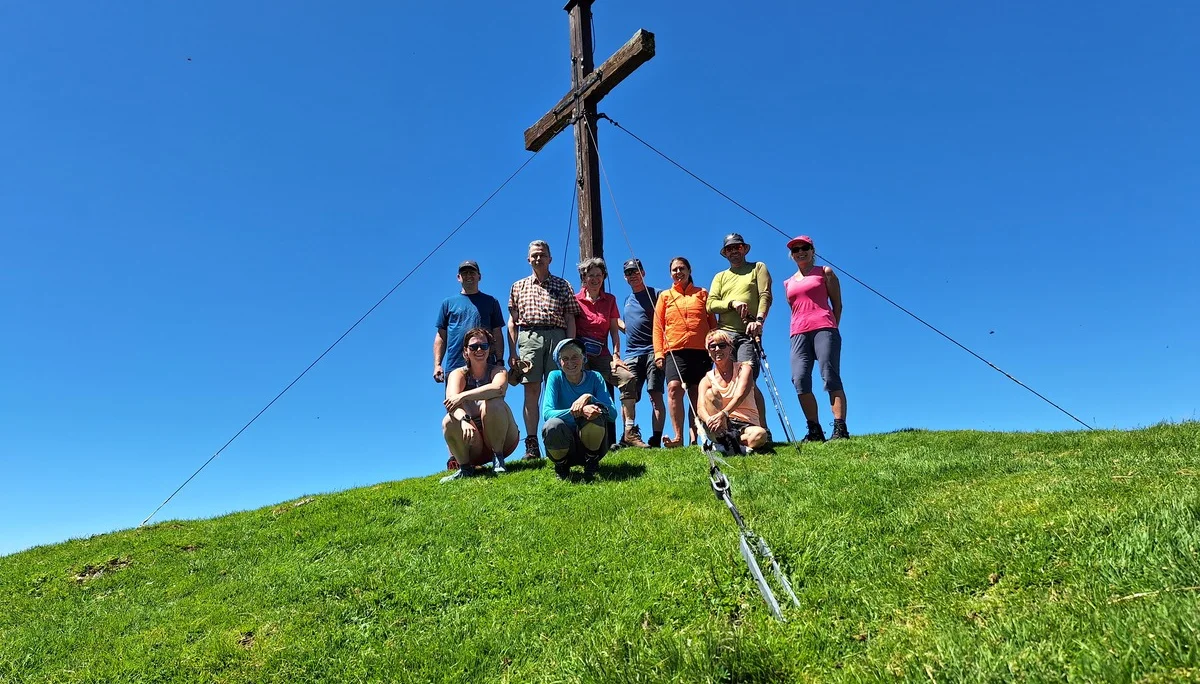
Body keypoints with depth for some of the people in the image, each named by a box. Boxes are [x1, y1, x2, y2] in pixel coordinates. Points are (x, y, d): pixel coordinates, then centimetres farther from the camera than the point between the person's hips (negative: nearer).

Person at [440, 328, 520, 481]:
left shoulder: (498, 370, 1)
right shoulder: (458, 374, 3)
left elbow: (498, 388, -27)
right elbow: (452, 401, -20)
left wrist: (463, 396, -34)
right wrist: (464, 420, -41)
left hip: (502, 439, -1)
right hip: (473, 446, 1)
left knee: (492, 403, -27)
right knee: (449, 421, -27)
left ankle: (498, 457, -14)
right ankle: (464, 467, -7)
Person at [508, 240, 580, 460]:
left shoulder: (563, 286, 12)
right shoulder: (518, 287, 16)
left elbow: (570, 320, 8)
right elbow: (512, 322, 14)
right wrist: (512, 352, 5)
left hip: (556, 337, -1)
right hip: (529, 337, 1)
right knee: (531, 391, -4)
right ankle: (531, 446, -5)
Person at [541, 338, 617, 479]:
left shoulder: (594, 377, -2)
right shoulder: (555, 377, -5)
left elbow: (613, 414, -12)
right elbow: (547, 413, -20)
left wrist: (589, 398, -28)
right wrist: (577, 412, -35)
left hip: (591, 443, 0)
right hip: (564, 445, 0)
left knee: (594, 413, -30)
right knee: (553, 425, -34)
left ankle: (591, 462, -3)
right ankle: (561, 465, 0)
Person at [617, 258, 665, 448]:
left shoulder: (656, 294, 5)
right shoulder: (627, 300, 24)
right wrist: (616, 322, 17)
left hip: (652, 352, -6)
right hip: (631, 354, 6)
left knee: (656, 396, -10)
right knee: (627, 396, -5)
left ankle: (656, 439, -13)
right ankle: (630, 433, -4)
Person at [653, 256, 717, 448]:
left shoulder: (702, 294, 16)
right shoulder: (665, 296, 16)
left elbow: (712, 323, 15)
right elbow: (658, 327, 11)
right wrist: (658, 353, 1)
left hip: (701, 350, 1)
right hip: (675, 350, -1)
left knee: (697, 395, 0)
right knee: (674, 387, -21)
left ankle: (694, 438, 3)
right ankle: (678, 437, -24)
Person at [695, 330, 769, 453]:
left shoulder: (743, 369, 0)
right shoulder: (707, 380, 4)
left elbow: (739, 396, -20)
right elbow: (700, 408, -14)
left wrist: (723, 414, -40)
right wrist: (709, 420, -40)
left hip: (745, 425, -1)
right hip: (721, 427, 1)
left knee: (760, 434, -36)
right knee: (710, 393, -24)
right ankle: (725, 439, -37)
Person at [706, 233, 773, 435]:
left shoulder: (758, 267, 15)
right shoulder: (720, 277, 24)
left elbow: (765, 295, 0)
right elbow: (710, 304, 9)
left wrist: (759, 319, -18)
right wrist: (732, 303, -10)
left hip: (748, 334, -4)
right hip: (724, 333, 4)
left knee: (746, 377, -19)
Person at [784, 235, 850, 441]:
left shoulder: (825, 272, 14)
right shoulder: (788, 283, 24)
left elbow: (837, 303, 10)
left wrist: (832, 328, 2)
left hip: (823, 329, -4)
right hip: (798, 333, 4)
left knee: (830, 377, -14)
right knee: (800, 380, -11)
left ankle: (840, 429, -17)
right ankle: (814, 430, -8)